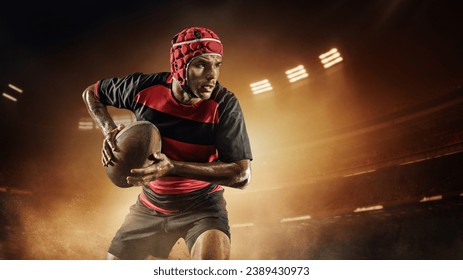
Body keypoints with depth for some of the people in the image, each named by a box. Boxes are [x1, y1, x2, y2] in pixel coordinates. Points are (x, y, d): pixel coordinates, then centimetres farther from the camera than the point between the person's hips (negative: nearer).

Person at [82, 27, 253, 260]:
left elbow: (241, 174, -26)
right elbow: (91, 93, 5)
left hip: (201, 206, -3)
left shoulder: (224, 105, -22)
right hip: (150, 204, 4)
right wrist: (109, 131, -15)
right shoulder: (145, 88, -15)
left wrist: (173, 166, -35)